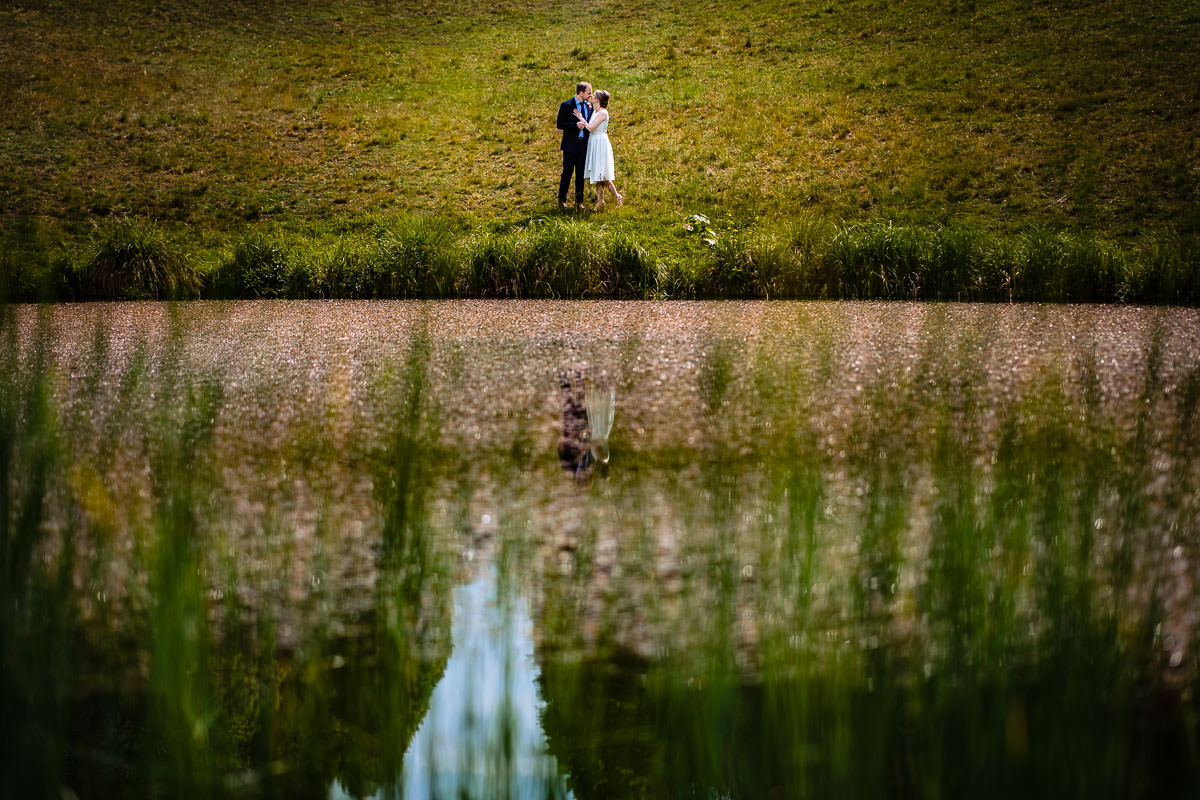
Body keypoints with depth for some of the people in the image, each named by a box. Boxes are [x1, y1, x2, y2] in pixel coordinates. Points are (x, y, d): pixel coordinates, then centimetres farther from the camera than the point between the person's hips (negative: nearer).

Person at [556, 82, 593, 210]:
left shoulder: (589, 105, 8)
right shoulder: (566, 106, -8)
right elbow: (560, 124, -10)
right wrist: (576, 125, -21)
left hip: (584, 144, 4)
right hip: (571, 145, -4)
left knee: (581, 174, 9)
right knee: (567, 172, 2)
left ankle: (579, 201, 17)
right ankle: (562, 200, 15)